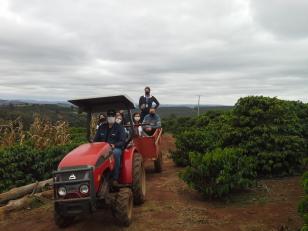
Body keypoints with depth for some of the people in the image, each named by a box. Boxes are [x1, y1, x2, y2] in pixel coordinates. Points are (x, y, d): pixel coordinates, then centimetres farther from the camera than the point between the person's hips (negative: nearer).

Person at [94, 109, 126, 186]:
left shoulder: (119, 127, 7)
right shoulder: (102, 127, 18)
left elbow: (122, 142, -1)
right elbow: (95, 140, 21)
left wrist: (114, 145, -20)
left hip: (116, 148, -3)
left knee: (116, 153, -39)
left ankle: (115, 178, -35)